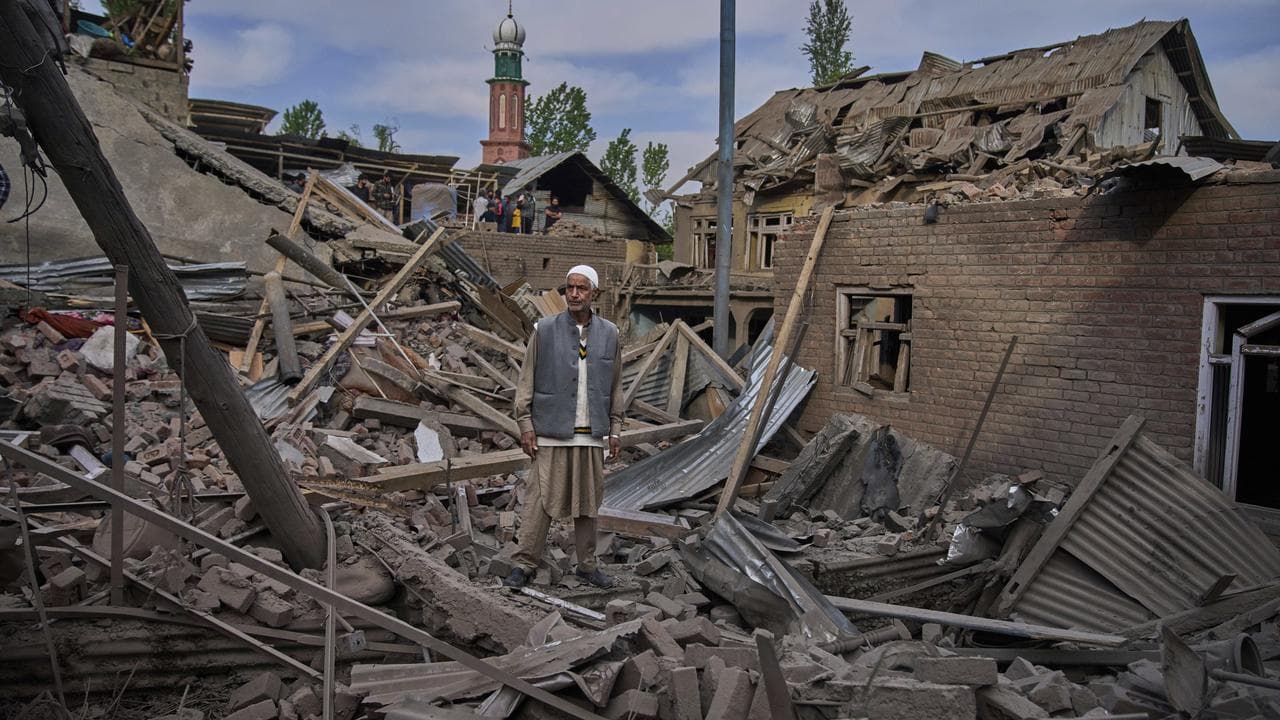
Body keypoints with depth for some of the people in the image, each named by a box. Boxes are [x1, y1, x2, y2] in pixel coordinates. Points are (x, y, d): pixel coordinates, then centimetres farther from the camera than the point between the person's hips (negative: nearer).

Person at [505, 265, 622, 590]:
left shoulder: (609, 334, 5)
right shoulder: (544, 330, -2)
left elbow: (615, 386, 11)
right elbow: (526, 379, 0)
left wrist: (615, 430, 9)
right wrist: (525, 425, -6)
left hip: (592, 434, 3)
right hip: (552, 432, -3)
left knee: (588, 501, 10)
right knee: (540, 499, -2)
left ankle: (587, 565, 21)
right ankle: (523, 564, 6)